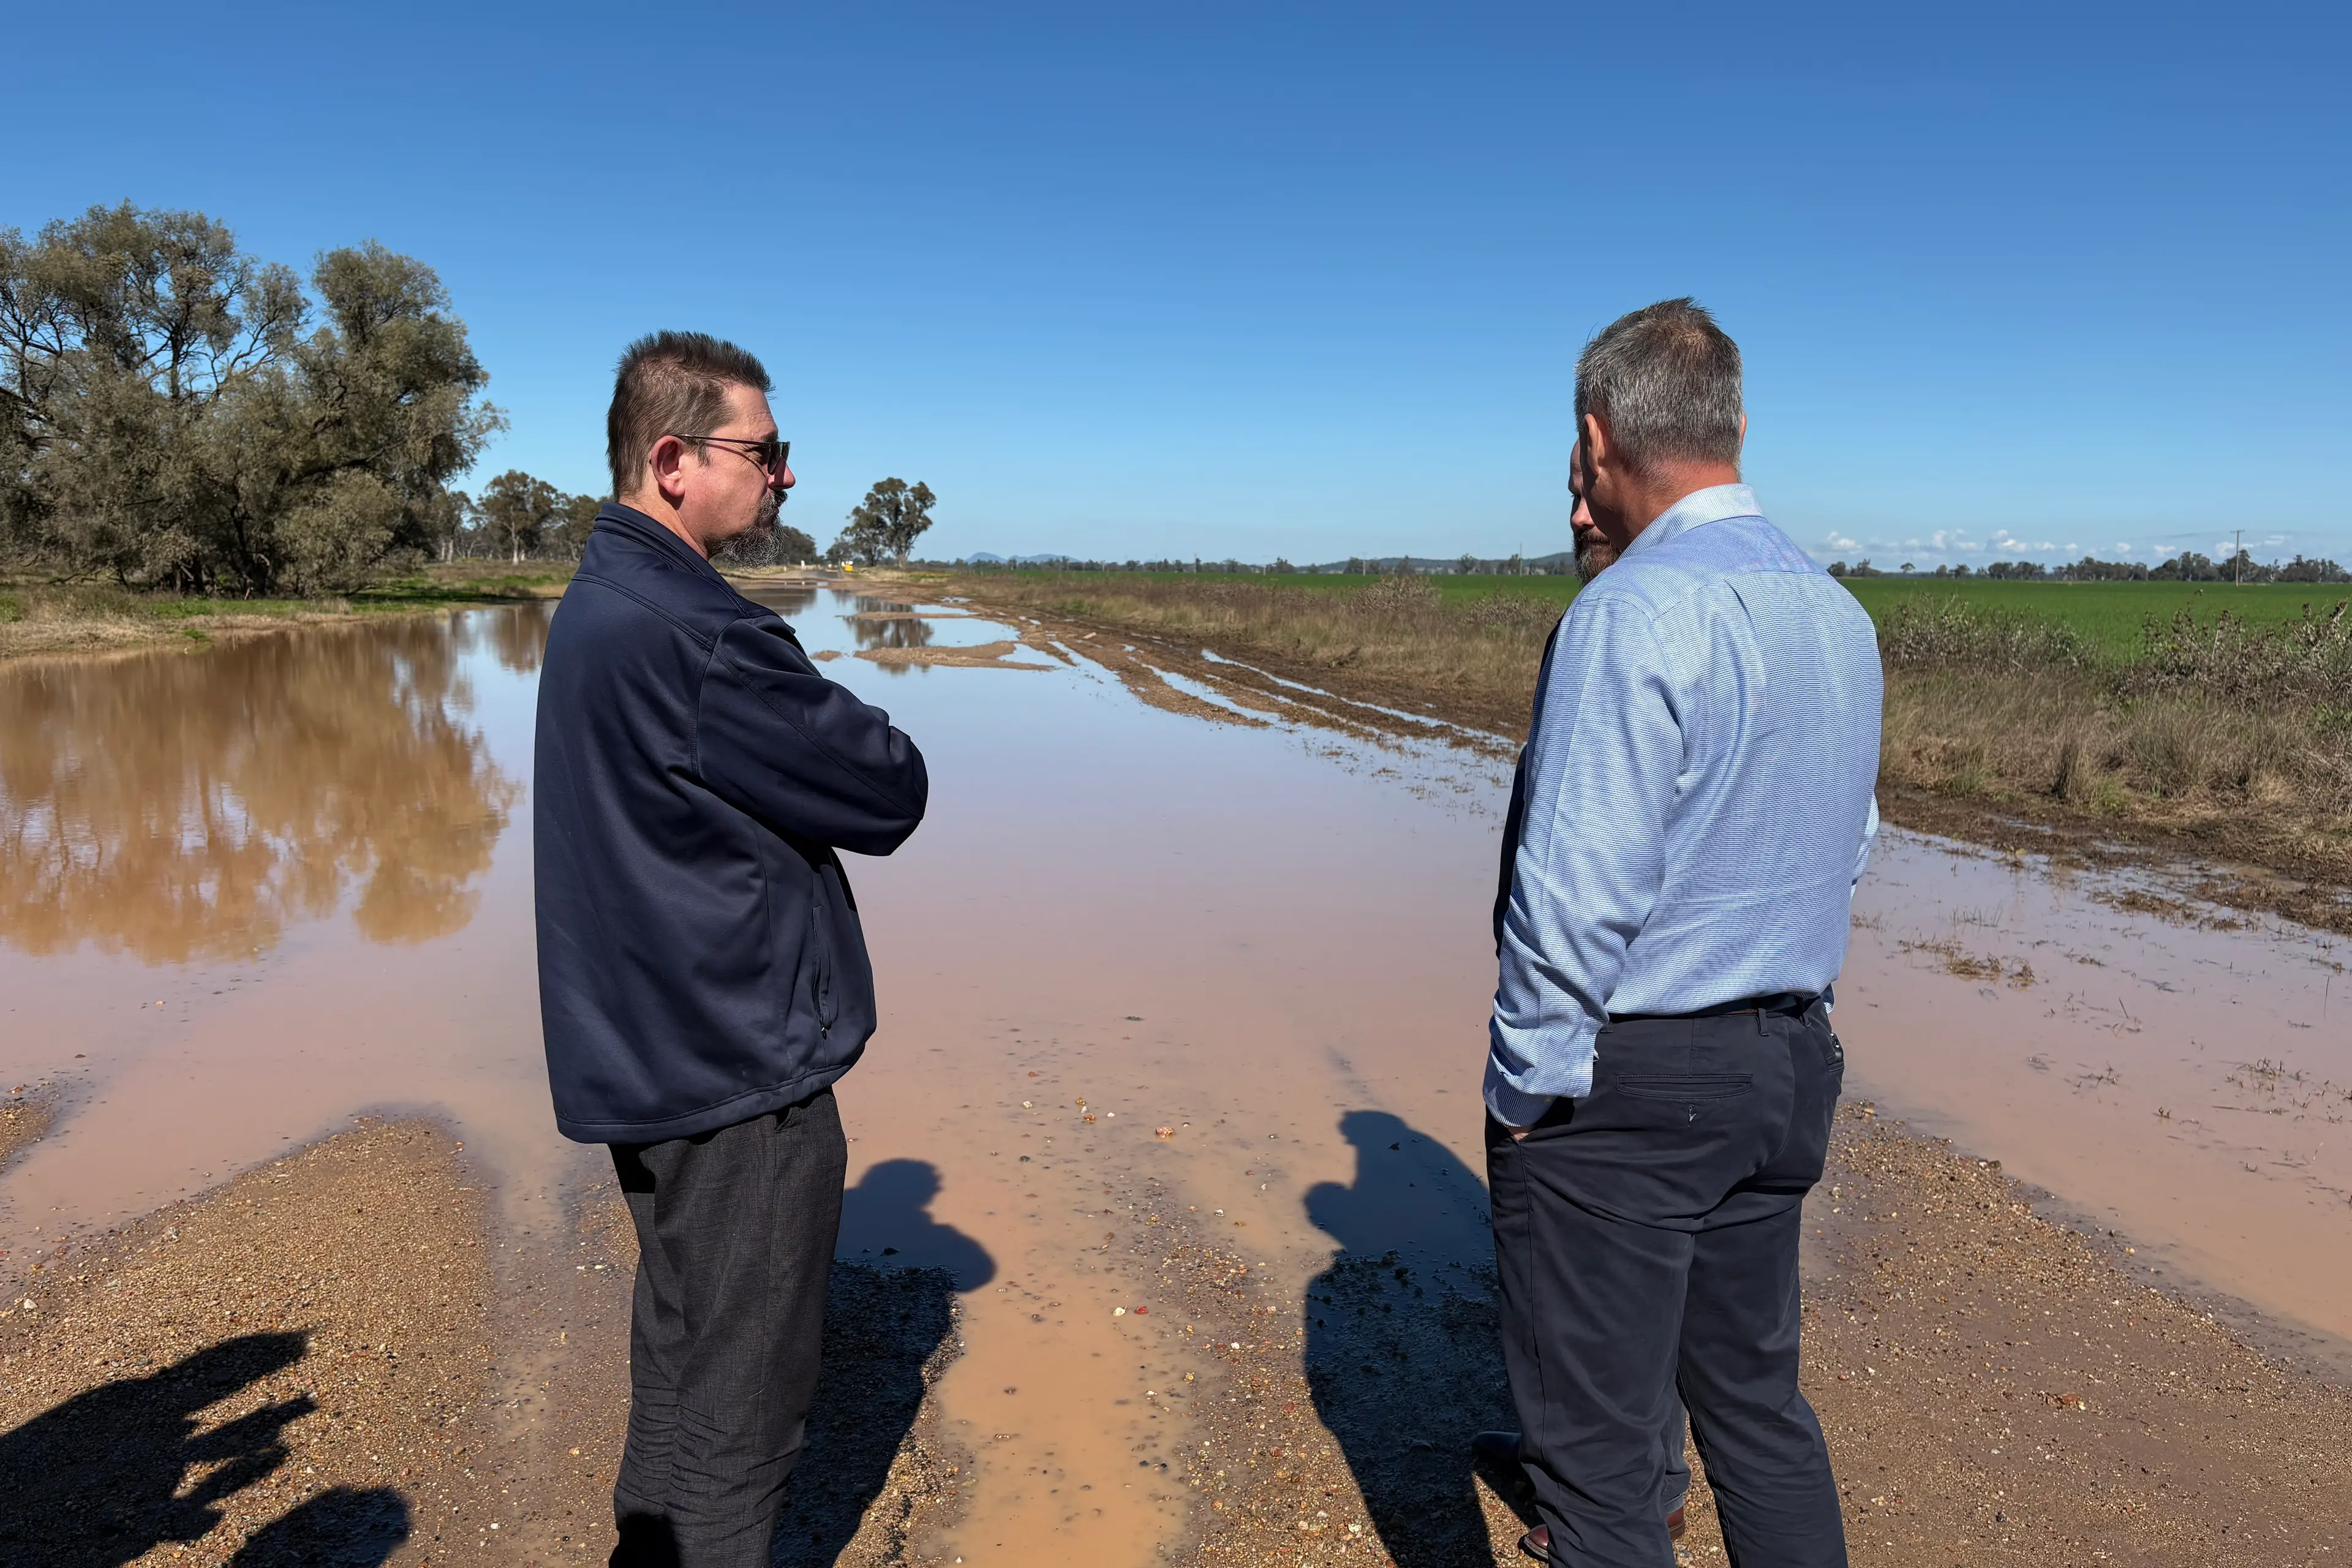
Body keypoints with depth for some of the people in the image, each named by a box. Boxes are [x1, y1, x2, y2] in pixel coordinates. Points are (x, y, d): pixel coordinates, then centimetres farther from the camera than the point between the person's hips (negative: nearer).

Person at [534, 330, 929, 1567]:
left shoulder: (593, 607, 9)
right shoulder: (693, 632, -24)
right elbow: (893, 795, -19)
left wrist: (814, 738, -3)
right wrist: (851, 747, -1)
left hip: (645, 1056, 10)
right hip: (738, 1070, -10)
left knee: (680, 1349, 26)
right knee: (738, 1410, 7)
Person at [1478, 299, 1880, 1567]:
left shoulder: (1632, 613, -19)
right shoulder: (1838, 614, 8)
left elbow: (1578, 890, -21)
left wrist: (1524, 1084, -12)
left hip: (1626, 1081, -8)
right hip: (1786, 1065, 9)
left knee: (1602, 1444, 7)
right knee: (1756, 1396, 21)